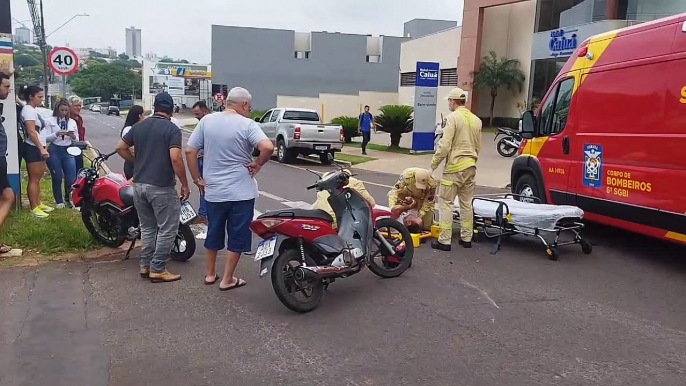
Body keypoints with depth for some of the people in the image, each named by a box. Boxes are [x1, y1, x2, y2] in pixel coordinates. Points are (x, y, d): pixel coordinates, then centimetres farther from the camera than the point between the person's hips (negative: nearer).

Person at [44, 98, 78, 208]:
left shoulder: (72, 122, 12)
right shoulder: (50, 121, 2)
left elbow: (76, 140, 13)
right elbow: (46, 138, -6)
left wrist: (73, 136, -9)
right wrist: (57, 134, -21)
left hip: (68, 151, 2)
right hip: (54, 151, -2)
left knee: (71, 178, -4)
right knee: (57, 178, 5)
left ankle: (70, 200, 14)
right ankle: (59, 202, 17)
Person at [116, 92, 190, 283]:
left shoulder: (138, 126, 9)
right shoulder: (172, 129, -10)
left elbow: (120, 148, 13)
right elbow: (175, 158, -20)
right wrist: (185, 184, -13)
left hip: (139, 184, 7)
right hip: (162, 187, -7)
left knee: (147, 228, 18)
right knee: (167, 230, 4)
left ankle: (145, 266, 23)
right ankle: (158, 269, 6)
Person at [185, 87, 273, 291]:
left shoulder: (206, 121, 2)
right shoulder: (247, 124, -11)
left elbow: (189, 151, 0)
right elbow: (268, 147, -27)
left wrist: (197, 179, 7)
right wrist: (258, 164, -10)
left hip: (213, 191, 5)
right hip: (241, 192, -4)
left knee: (214, 233, 20)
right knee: (237, 236, 8)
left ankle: (210, 274, 32)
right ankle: (227, 279, 14)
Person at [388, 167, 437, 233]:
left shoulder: (432, 184, -38)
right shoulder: (407, 174, -42)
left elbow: (428, 202, -24)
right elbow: (395, 190, -36)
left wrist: (420, 216, -31)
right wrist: (392, 207, -46)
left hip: (423, 198, -1)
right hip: (406, 194, 1)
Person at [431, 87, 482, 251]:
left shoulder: (453, 117, -12)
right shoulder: (476, 120, 10)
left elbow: (445, 145, -17)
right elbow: (478, 147, 17)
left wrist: (434, 164, -7)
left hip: (454, 167, -7)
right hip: (470, 167, 7)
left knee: (446, 203, -2)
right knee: (466, 203, 14)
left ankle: (444, 241, -3)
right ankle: (466, 238, 20)